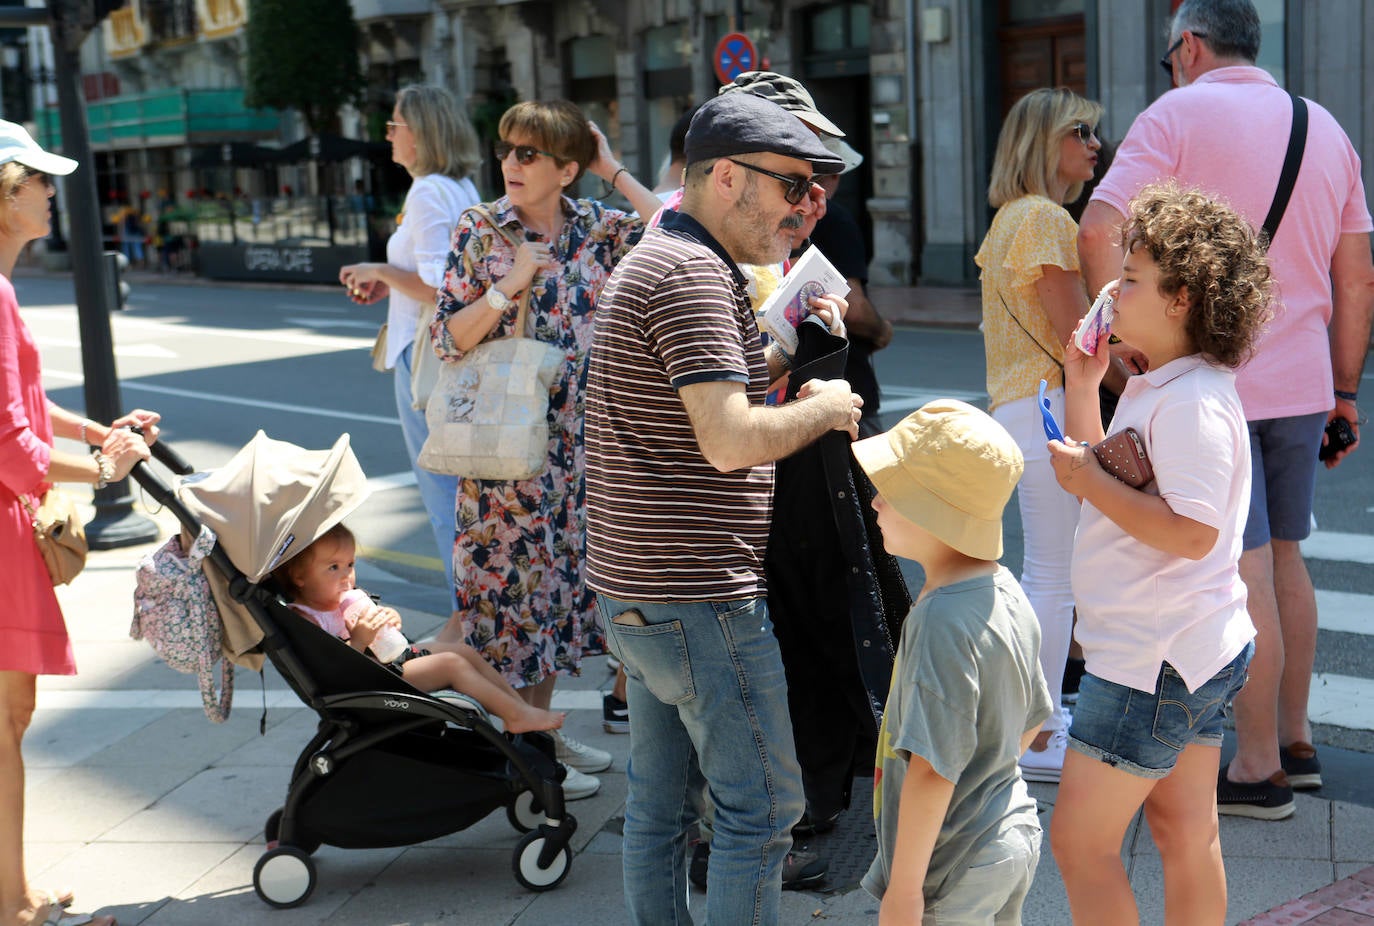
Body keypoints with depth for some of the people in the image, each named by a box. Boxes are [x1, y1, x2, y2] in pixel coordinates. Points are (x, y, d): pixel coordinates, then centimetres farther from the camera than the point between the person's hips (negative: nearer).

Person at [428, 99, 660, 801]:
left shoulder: (597, 229, 3)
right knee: (516, 583, 3)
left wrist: (614, 171, -7)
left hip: (578, 440, 4)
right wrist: (512, 283, -20)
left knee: (556, 581, 14)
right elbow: (448, 338, -8)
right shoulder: (481, 232, -5)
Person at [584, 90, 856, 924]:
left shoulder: (656, 260, 16)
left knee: (661, 799, 18)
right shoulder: (692, 273, -18)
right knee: (765, 803, 1)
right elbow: (731, 439, -26)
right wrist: (821, 408, -10)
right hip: (701, 600, -10)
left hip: (633, 591, 11)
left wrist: (790, 351, 11)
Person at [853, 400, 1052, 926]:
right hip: (1016, 837, 9)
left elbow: (932, 768, -28)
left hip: (954, 879, -9)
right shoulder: (1006, 593, 1)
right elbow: (1032, 718, 12)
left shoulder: (941, 619, -27)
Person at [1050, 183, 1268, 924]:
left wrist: (1092, 483, -23)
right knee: (1186, 836, 17)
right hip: (1194, 652, 11)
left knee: (1079, 839, -3)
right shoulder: (1158, 388, 12)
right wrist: (1082, 389, 14)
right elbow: (1119, 487, 21)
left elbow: (1192, 533, -30)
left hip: (1154, 660, -11)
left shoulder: (1190, 401, -21)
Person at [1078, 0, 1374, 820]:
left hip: (1210, 384, -6)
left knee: (1244, 573, -2)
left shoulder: (1178, 116, -5)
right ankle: (1296, 742, 27)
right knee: (1285, 558, 17)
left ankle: (1258, 770, 7)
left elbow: (1099, 231, -19)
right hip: (1302, 383, 7)